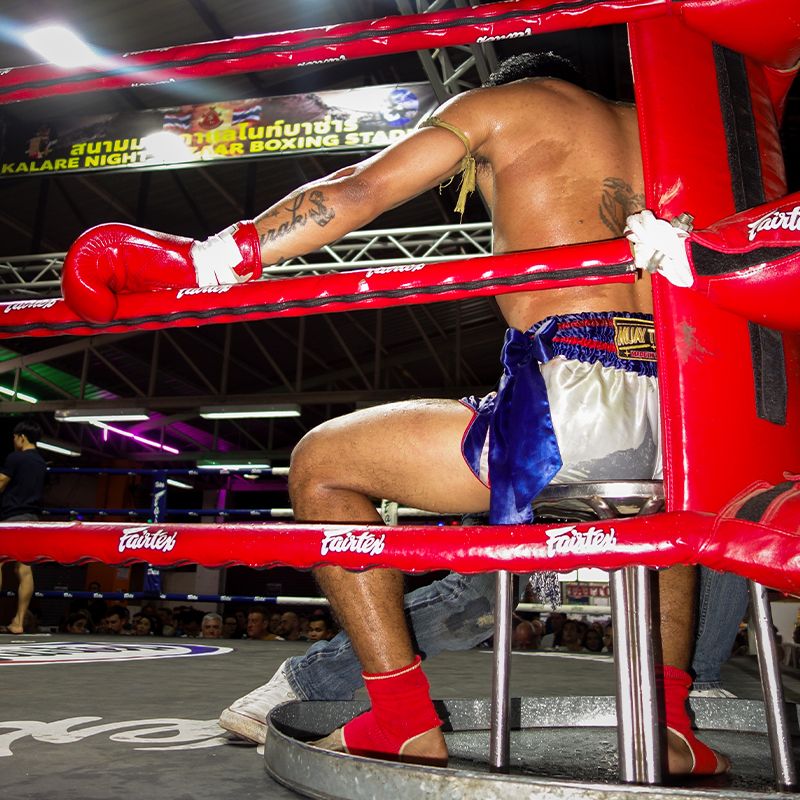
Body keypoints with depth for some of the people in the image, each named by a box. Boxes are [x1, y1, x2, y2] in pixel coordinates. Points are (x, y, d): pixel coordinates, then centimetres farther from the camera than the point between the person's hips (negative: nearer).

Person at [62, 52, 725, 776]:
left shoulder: (499, 101, 14)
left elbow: (358, 191, 3)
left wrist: (199, 261, 2)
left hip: (577, 399, -7)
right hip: (683, 421, 7)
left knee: (319, 464, 9)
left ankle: (408, 729, 8)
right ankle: (669, 730, 27)